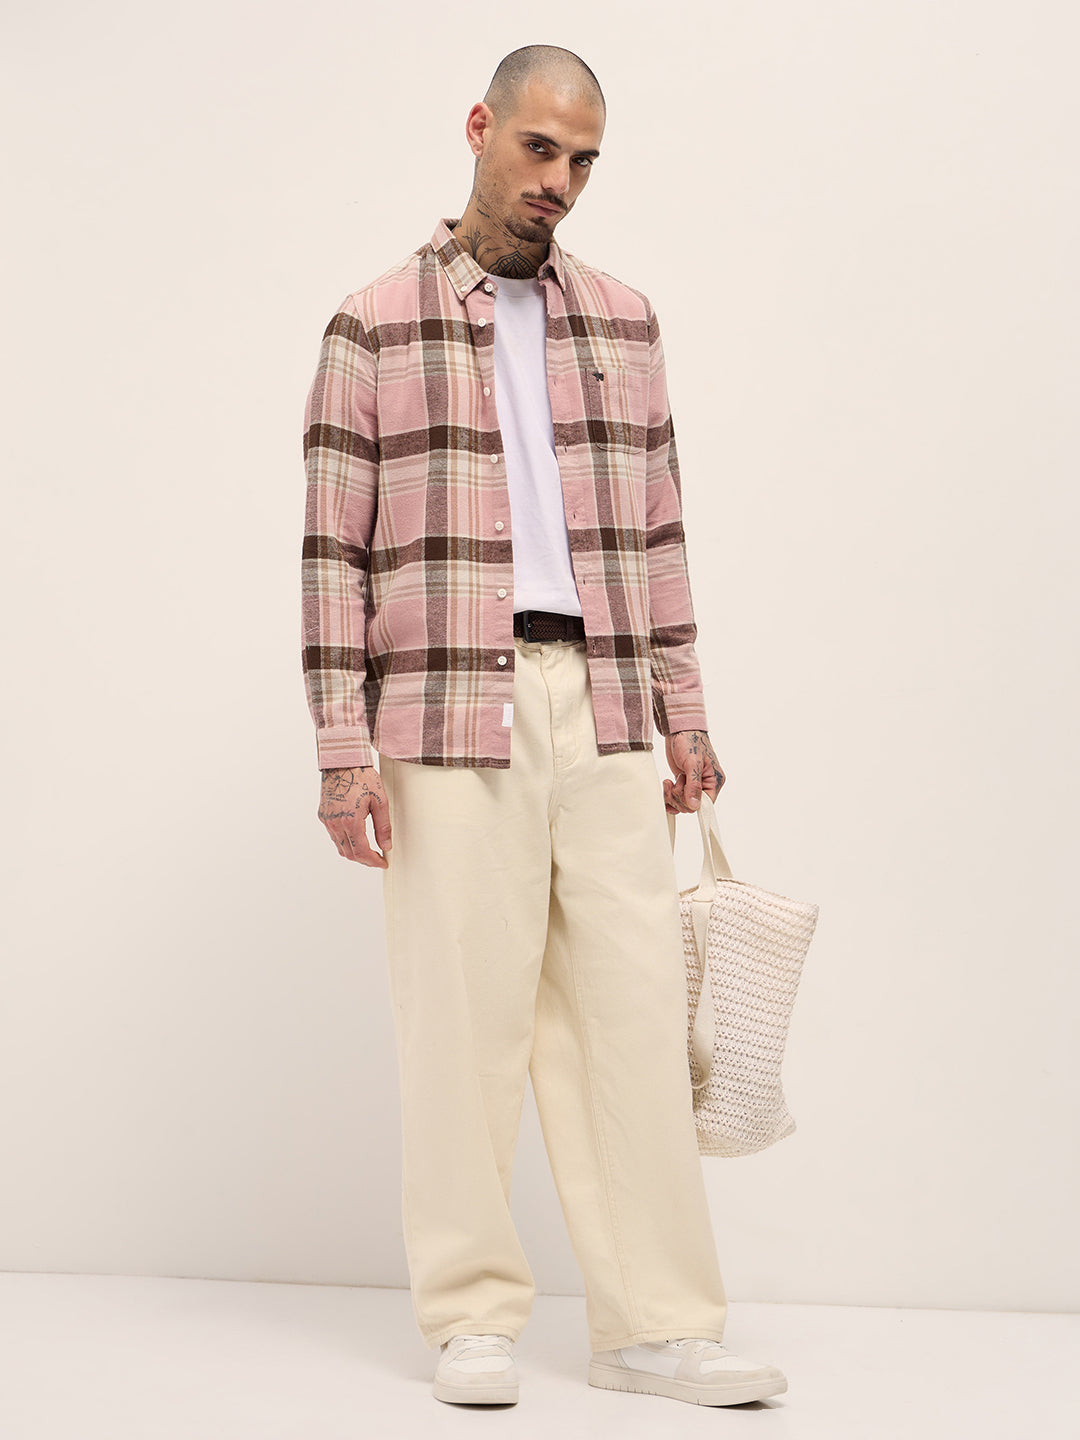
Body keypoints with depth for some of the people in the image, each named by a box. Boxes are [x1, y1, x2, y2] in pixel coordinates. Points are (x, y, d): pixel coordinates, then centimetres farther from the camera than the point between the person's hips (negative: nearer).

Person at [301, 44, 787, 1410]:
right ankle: (473, 1319, 13)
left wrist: (684, 714, 12)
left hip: (603, 715, 3)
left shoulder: (624, 322, 15)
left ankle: (655, 1322, 9)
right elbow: (335, 549, -1)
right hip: (451, 712, -3)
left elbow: (657, 532, 16)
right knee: (464, 1015, 0)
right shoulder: (374, 328, 3)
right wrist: (344, 750, -7)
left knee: (630, 1008, 2)